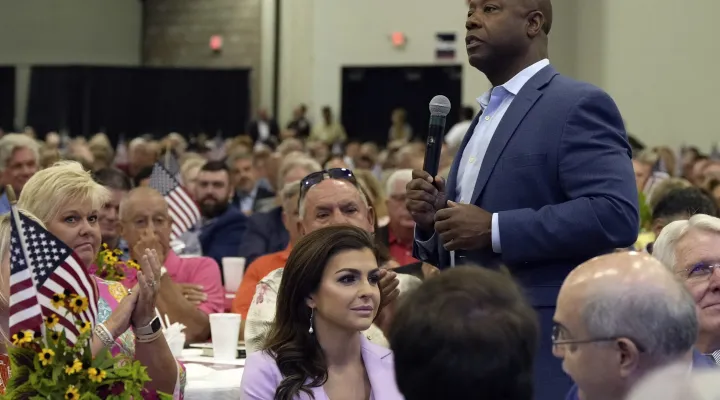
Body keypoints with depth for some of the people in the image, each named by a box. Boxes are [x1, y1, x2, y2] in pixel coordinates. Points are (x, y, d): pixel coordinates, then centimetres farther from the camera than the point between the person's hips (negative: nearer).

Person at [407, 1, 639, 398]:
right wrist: (432, 222, 1)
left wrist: (494, 230, -20)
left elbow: (616, 214, -21)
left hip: (545, 345, -8)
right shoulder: (486, 117, 19)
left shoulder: (579, 105, -7)